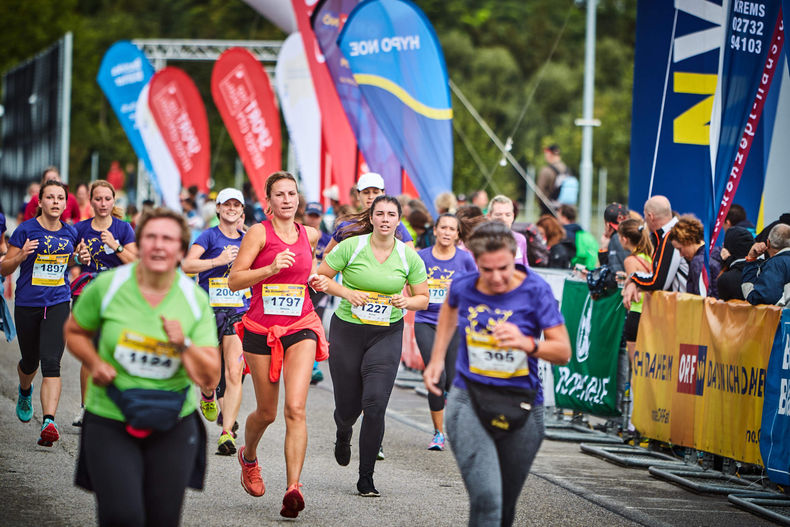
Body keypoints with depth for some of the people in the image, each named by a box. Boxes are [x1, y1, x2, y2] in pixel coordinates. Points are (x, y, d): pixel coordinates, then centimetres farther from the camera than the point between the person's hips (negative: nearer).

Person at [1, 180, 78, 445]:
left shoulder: (70, 233, 5)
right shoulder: (26, 230, -6)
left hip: (58, 304, 1)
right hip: (27, 304, -1)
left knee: (51, 362, -15)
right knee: (30, 361, 16)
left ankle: (48, 422, -25)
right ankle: (25, 392, 53)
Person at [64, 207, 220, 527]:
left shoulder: (196, 300, -2)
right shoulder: (107, 286, -6)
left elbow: (210, 377, -3)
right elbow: (74, 331, 11)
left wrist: (183, 345, -20)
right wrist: (95, 363, -8)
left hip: (173, 425, 2)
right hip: (110, 420, -2)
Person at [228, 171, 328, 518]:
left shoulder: (309, 235, 8)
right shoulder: (259, 233, -5)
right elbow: (234, 281, -10)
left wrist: (315, 281, 8)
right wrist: (271, 268, -23)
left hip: (300, 328, 2)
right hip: (261, 329, -2)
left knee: (295, 408, -16)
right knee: (266, 412, 10)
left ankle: (293, 488, -21)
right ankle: (248, 456, 44)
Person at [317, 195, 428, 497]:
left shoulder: (409, 256, -1)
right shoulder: (351, 246, -7)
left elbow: (423, 299, 8)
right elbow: (320, 277, -1)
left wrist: (406, 301, -14)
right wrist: (346, 292, -16)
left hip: (386, 335, 0)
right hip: (347, 332, 0)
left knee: (375, 404, -15)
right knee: (348, 407, 6)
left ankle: (366, 478, -4)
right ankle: (343, 434, 47)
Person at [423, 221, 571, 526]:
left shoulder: (535, 291, -11)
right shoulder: (463, 287, -5)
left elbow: (563, 352, -10)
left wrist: (528, 344, -29)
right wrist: (436, 359, 23)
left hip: (521, 407, 1)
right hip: (468, 402, -1)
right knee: (486, 499, -21)